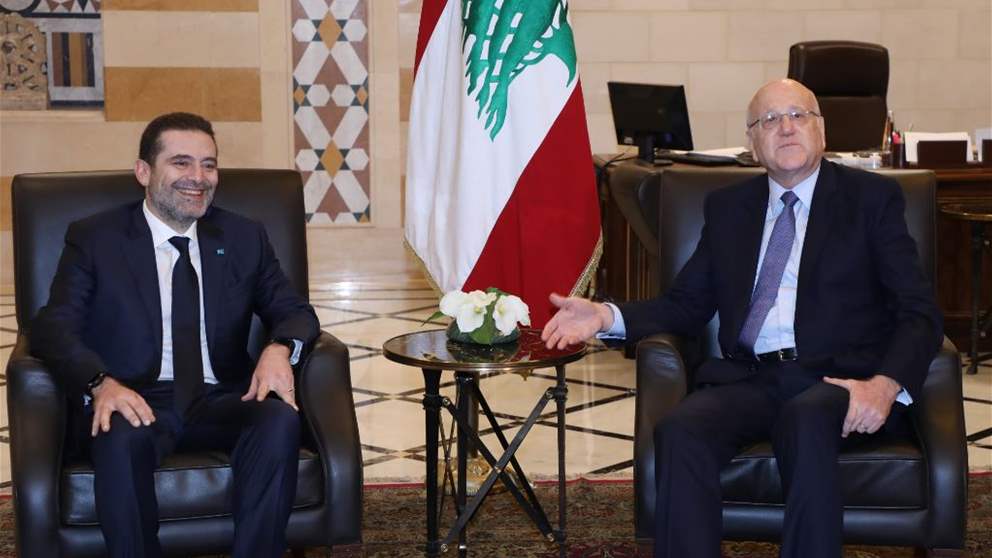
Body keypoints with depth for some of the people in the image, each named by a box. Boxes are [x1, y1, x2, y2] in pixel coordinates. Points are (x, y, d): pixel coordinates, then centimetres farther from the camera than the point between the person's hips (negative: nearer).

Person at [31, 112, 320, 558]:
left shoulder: (244, 238, 15)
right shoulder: (94, 238, 6)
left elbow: (295, 312, 13)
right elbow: (53, 327, -3)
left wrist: (279, 348, -13)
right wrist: (101, 383, -25)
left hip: (222, 403, 2)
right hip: (136, 403, -2)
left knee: (281, 420, -30)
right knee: (123, 440, -37)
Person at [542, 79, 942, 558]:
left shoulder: (872, 197, 10)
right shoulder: (727, 207, 21)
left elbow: (920, 313, 3)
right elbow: (686, 306, 18)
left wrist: (886, 384, -17)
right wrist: (605, 316, -1)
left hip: (837, 380, -2)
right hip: (748, 378, 3)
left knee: (806, 421, -38)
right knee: (680, 430, -30)